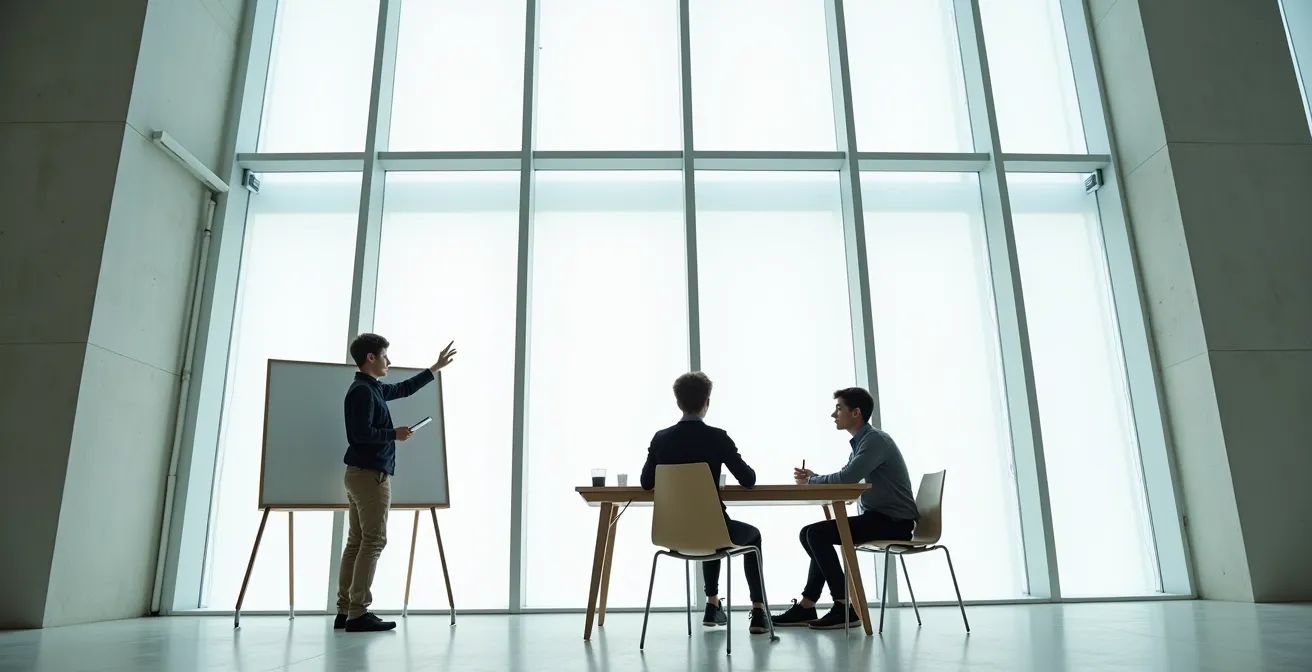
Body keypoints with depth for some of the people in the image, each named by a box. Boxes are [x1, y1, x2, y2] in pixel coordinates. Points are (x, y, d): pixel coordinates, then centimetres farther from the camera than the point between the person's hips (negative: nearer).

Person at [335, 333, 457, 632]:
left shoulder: (373, 389, 16)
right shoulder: (362, 391, -13)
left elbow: (405, 389, 30)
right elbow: (362, 434, -23)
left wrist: (436, 368, 32)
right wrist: (395, 434, -9)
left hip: (361, 474, 10)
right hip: (370, 475, -10)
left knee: (356, 541, 9)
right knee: (373, 541, -8)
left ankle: (345, 611, 11)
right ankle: (358, 614, -7)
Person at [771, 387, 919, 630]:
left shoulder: (874, 440, -17)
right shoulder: (862, 441, 14)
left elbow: (846, 478, -28)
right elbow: (845, 480, 14)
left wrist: (811, 480, -10)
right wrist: (813, 477, -4)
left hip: (894, 521, -10)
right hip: (880, 517, 10)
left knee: (816, 534, -16)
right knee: (817, 534, 11)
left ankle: (845, 607, -10)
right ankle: (806, 607, 10)